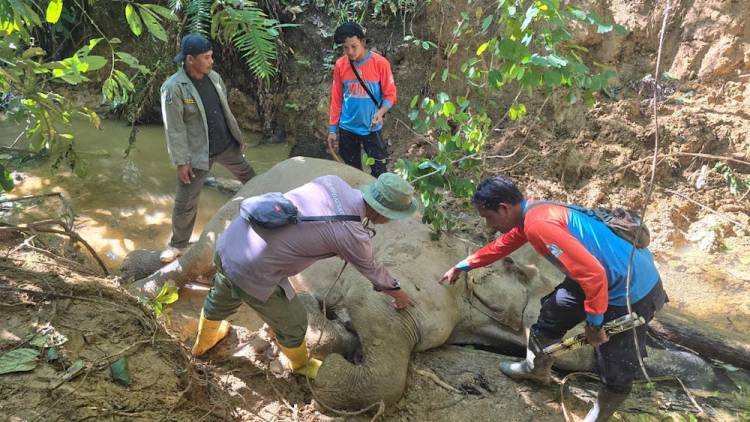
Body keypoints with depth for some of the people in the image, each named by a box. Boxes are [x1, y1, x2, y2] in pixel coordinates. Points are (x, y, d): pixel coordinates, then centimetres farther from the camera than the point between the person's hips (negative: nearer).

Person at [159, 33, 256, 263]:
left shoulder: (213, 76, -2)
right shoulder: (173, 88, -22)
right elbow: (174, 129, -19)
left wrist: (236, 134, 17)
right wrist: (181, 162, -19)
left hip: (227, 144, 6)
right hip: (198, 153, -6)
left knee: (248, 176, 25)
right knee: (186, 202, 3)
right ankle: (178, 244, 24)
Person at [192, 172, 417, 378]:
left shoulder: (333, 181, -2)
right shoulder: (352, 235, -19)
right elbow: (372, 271, 2)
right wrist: (398, 292, 21)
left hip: (229, 241, 8)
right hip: (252, 274, -7)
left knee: (221, 299, 36)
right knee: (293, 322, 20)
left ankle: (204, 342, 67)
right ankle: (301, 364, 51)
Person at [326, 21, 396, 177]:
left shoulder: (380, 63, -12)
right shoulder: (340, 65, -4)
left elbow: (390, 94, -7)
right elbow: (336, 98, 3)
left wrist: (380, 113, -27)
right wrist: (332, 129, 3)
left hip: (371, 129, -2)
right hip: (347, 129, 3)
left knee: (379, 171, 2)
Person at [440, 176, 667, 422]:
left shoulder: (538, 224, -29)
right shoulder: (532, 213, 3)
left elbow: (593, 273, -31)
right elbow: (501, 246, 21)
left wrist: (593, 323, -17)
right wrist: (462, 266, 30)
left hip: (632, 291, -10)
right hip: (605, 277, 10)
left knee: (615, 370, 5)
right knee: (552, 311, 23)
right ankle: (536, 368, 46)